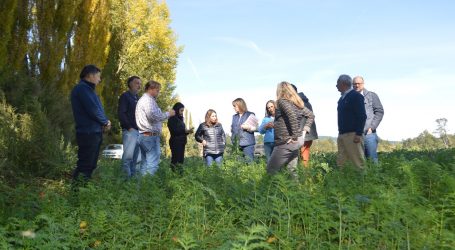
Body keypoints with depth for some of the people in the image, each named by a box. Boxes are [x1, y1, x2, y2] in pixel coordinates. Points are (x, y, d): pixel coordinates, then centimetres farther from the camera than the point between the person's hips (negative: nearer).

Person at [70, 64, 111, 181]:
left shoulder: (87, 89, 19)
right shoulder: (82, 88, -13)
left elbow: (97, 109, 20)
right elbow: (93, 110, -20)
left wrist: (105, 121, 2)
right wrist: (105, 122, -4)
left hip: (94, 132, 10)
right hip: (88, 133, -10)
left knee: (90, 164, 16)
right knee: (85, 166, -7)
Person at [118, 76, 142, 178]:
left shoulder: (138, 98, 22)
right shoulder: (125, 96, 0)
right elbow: (121, 113, -10)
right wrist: (129, 127, -14)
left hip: (139, 131, 7)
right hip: (130, 131, -7)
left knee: (135, 157, 7)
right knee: (128, 155, -13)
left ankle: (133, 176, 11)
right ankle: (126, 177, -9)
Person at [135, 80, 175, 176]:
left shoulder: (142, 100, 25)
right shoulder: (148, 100, -8)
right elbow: (153, 115, -21)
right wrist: (168, 114, -10)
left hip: (143, 135, 11)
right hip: (150, 135, -10)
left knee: (145, 163, 11)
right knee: (152, 163, -11)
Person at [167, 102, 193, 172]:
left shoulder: (180, 119, 17)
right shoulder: (172, 119, -7)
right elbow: (174, 131, -14)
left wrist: (188, 131, 3)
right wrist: (185, 131, -18)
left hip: (181, 142, 8)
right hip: (175, 142, -8)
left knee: (181, 160, 5)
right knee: (176, 160, -11)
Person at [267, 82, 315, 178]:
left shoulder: (282, 101, -8)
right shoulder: (297, 102, 14)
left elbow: (292, 115, -25)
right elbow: (311, 115, 20)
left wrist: (295, 136, -20)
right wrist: (303, 132, 12)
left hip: (286, 142, -9)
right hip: (298, 141, 9)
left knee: (271, 171, -3)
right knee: (292, 170, 14)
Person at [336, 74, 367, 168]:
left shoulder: (356, 96, -6)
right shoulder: (342, 98, 18)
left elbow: (362, 116, -13)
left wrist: (358, 134, -18)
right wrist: (340, 133, 17)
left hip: (352, 135, -8)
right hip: (342, 134, 8)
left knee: (357, 161, -5)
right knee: (341, 162, 7)